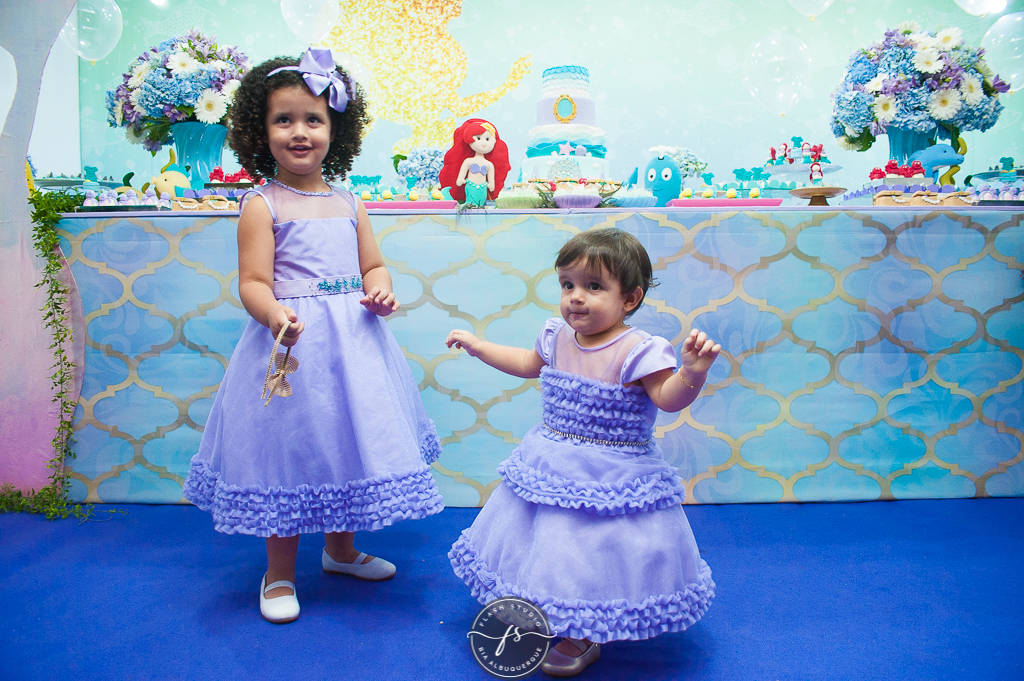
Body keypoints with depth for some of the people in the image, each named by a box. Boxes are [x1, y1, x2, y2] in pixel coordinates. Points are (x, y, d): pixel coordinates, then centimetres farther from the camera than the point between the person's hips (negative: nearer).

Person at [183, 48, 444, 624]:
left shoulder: (348, 204, 9)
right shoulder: (262, 206, -6)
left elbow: (374, 265, 13)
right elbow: (253, 282, -11)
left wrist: (381, 291, -9)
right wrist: (274, 314, -31)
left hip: (353, 340, 5)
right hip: (291, 341, -5)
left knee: (352, 442, 15)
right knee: (289, 451, 3)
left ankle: (341, 550, 38)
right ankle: (279, 573, 23)